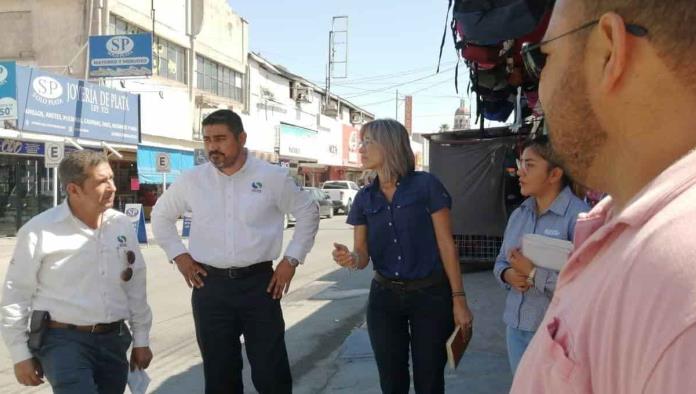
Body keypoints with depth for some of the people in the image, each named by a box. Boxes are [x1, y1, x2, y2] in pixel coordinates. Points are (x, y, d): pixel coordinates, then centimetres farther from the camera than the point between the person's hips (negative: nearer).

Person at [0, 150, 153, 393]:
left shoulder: (122, 225, 2)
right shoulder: (39, 231, -10)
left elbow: (136, 285, 9)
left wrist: (141, 340, 11)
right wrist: (21, 355, -1)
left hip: (113, 341, 5)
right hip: (63, 340, -4)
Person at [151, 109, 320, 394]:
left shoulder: (273, 177, -3)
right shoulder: (192, 180, 2)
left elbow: (308, 212, 8)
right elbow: (161, 215, 18)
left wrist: (291, 260, 3)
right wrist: (178, 255, 8)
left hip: (259, 283, -2)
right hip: (210, 287, 2)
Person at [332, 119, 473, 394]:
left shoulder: (426, 185, -9)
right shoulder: (364, 198, 4)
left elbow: (446, 244, -7)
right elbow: (363, 255, 5)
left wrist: (459, 299, -9)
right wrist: (351, 258, -19)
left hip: (430, 295, -4)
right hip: (384, 298, 4)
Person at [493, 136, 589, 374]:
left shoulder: (579, 216, -16)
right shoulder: (519, 214, 8)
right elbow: (501, 262, 16)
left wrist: (533, 273, -21)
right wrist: (508, 275, -6)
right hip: (516, 327, 7)